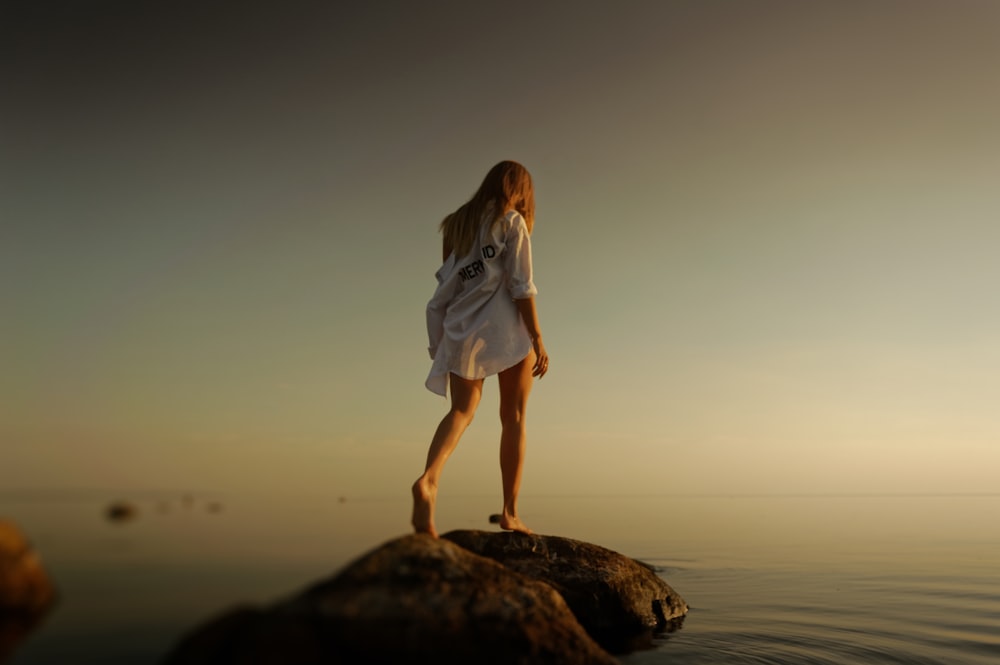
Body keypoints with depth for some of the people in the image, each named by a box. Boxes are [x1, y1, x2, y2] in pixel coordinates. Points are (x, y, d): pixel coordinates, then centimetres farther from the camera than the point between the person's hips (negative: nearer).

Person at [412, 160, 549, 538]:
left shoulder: (458, 223, 17)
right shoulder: (512, 221, 0)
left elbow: (447, 285, 14)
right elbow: (521, 286, -8)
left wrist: (440, 342, 16)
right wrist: (538, 338, -7)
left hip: (462, 331, 4)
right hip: (507, 330, -4)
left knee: (462, 410, -3)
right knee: (513, 418, 6)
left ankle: (428, 479, -31)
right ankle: (510, 513, 8)